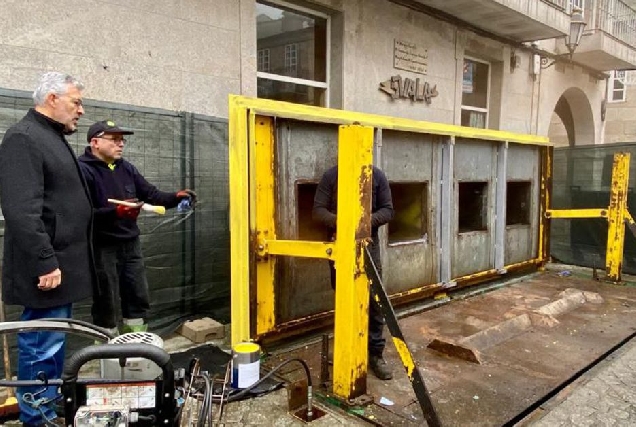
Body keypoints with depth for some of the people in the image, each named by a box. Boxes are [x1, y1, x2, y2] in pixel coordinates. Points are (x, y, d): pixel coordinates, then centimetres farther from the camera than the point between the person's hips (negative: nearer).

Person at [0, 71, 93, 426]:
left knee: (55, 344, 17)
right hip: (49, 268, -10)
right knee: (42, 347, -1)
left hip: (63, 264, 10)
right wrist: (45, 262, -24)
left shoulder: (54, 138, 18)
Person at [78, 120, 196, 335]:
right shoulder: (83, 170, -12)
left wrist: (176, 197, -9)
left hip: (131, 244, 7)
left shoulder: (126, 168, 12)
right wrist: (116, 212, -32)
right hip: (102, 247, -7)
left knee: (139, 298, 15)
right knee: (106, 304, 4)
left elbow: (152, 195, 8)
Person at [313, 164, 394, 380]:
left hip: (369, 244, 1)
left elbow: (388, 210, 3)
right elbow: (318, 210, -3)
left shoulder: (377, 175, 3)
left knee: (374, 301, 1)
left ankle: (376, 354, 15)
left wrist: (369, 220, -17)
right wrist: (339, 221, -22)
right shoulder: (331, 176, 1)